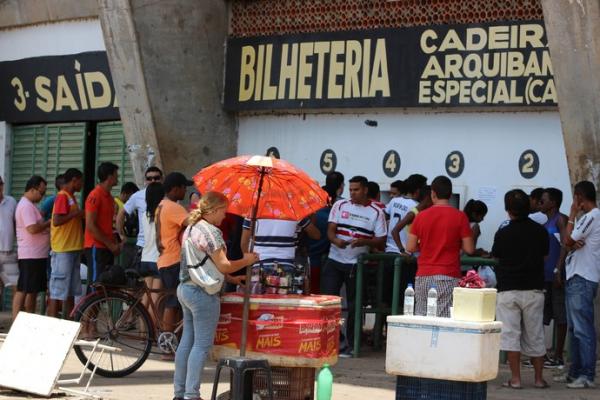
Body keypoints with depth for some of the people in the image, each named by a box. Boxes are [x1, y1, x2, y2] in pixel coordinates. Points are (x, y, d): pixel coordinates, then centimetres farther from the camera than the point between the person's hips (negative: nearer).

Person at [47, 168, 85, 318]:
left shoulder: (71, 197, 18)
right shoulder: (62, 196, -12)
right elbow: (56, 221, -22)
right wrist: (76, 213, -18)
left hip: (73, 249, 10)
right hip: (63, 250, -10)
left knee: (71, 290, 13)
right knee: (58, 290, -9)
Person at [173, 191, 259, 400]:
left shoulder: (191, 228, 14)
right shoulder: (211, 232, -16)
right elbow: (223, 266, -19)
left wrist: (230, 277, 19)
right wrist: (246, 260, -4)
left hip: (185, 288, 9)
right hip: (203, 293, -9)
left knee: (187, 341, 13)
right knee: (202, 344, -4)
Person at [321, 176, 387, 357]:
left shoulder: (376, 212, 0)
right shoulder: (340, 206, 5)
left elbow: (381, 241, -2)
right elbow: (330, 230, 1)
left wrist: (364, 242, -21)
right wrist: (336, 241, -22)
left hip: (357, 264, -1)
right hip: (334, 261, 1)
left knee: (354, 305, 5)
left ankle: (351, 344, 14)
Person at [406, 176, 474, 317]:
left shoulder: (421, 216, 4)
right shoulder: (459, 216, -4)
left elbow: (410, 247, 5)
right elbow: (469, 249, -4)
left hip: (423, 276, 3)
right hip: (448, 277, -3)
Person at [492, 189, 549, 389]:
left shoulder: (503, 234, -7)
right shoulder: (540, 231, -2)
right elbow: (544, 255, 10)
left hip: (508, 290, -2)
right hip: (533, 289, 2)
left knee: (510, 334, 0)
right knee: (534, 335, 11)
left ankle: (515, 378, -3)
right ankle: (539, 378, 15)